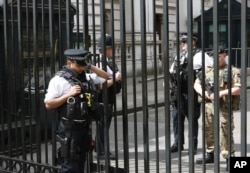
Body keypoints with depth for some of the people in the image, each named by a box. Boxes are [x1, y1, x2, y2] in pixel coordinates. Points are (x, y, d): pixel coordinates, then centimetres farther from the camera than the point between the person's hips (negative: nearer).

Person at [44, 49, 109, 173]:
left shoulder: (86, 77, 9)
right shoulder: (59, 80, -10)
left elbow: (105, 77, 18)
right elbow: (48, 104, -13)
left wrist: (90, 67, 4)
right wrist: (69, 94, -20)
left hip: (84, 127, 7)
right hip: (69, 129, -7)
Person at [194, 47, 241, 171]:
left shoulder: (232, 71, -1)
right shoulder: (208, 70, 15)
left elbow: (238, 89, -11)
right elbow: (196, 83, 18)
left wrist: (222, 93, -19)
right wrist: (201, 91, -4)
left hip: (223, 107, -6)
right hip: (208, 106, 6)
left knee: (225, 134, -8)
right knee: (208, 132, 14)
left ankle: (229, 158, -1)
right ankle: (210, 155, 28)